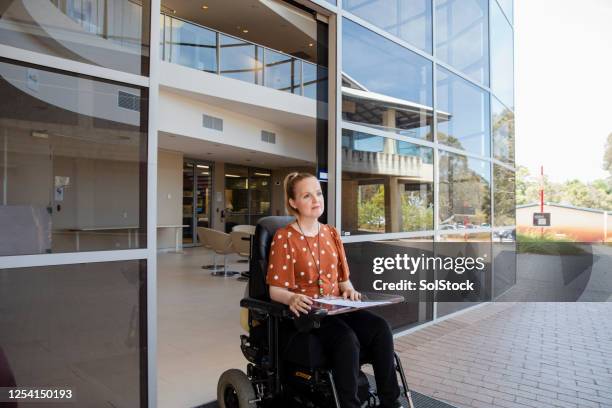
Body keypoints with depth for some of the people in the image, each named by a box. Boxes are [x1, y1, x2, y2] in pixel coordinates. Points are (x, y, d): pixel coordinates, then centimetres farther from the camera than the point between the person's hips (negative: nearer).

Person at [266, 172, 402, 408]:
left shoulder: (331, 233, 13)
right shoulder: (284, 237, -5)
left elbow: (343, 278, 15)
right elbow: (275, 290, -9)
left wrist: (349, 290, -8)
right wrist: (292, 298, -31)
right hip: (306, 312, -5)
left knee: (380, 328, -22)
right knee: (347, 340, -33)